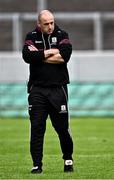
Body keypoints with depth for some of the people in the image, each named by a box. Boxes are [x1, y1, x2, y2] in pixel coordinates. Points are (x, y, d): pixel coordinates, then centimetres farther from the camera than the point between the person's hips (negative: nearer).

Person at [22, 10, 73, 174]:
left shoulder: (61, 35, 4)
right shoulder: (32, 37, 6)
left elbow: (65, 56, -14)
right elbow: (27, 56, -13)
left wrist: (39, 56, -10)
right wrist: (50, 52, -11)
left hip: (58, 89, 0)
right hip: (37, 90, 1)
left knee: (62, 127, 3)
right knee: (37, 127, -3)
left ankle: (68, 159, 24)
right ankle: (37, 164, 1)